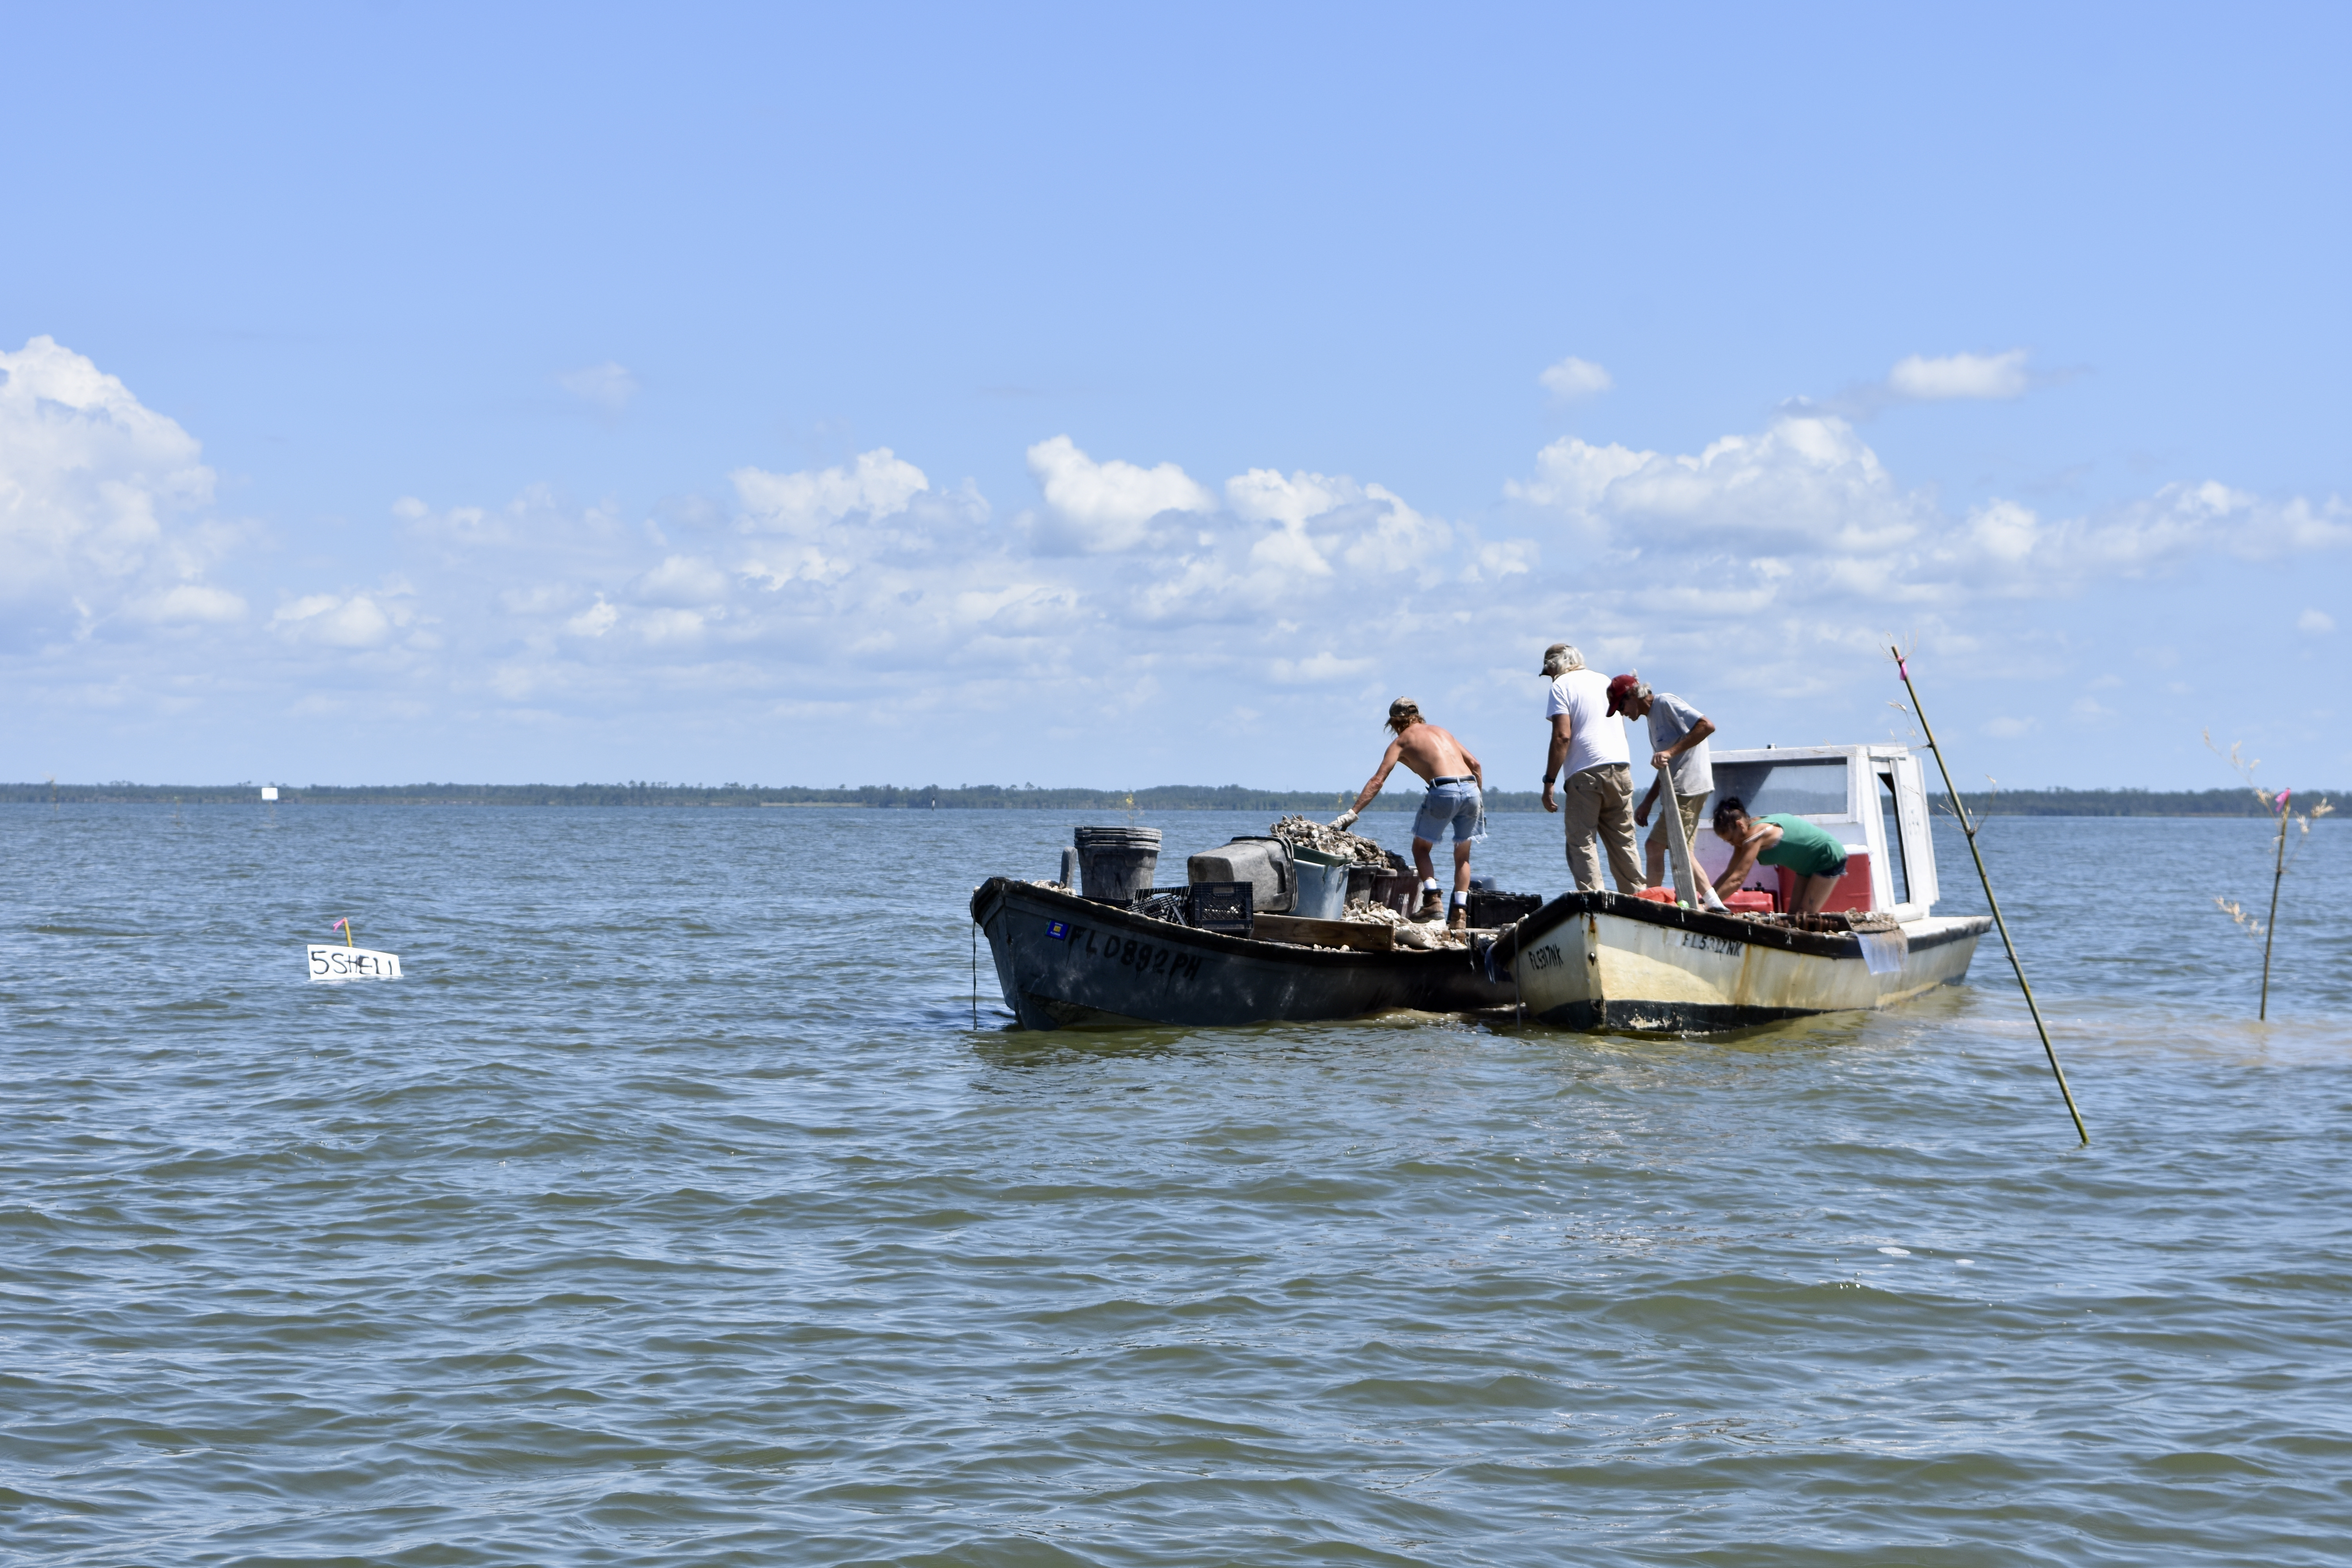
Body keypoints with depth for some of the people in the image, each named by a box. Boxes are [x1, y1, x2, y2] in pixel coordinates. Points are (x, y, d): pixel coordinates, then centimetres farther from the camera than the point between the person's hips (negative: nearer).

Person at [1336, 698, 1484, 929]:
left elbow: (1378, 781, 4)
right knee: (1462, 856, 16)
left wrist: (1352, 813, 3)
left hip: (1444, 791, -5)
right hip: (1471, 788, 5)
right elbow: (1475, 764, 20)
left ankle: (1432, 900, -4)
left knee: (1421, 848, 14)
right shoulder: (1439, 731, 28)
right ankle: (1460, 913, 5)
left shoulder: (1402, 741, 13)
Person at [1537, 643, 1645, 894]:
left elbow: (1563, 736, -11)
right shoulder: (1606, 681, 21)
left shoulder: (1562, 685, -1)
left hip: (1586, 773, -6)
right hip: (1621, 767, 7)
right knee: (1624, 842, 11)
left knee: (1581, 843, -5)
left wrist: (1549, 781, -11)